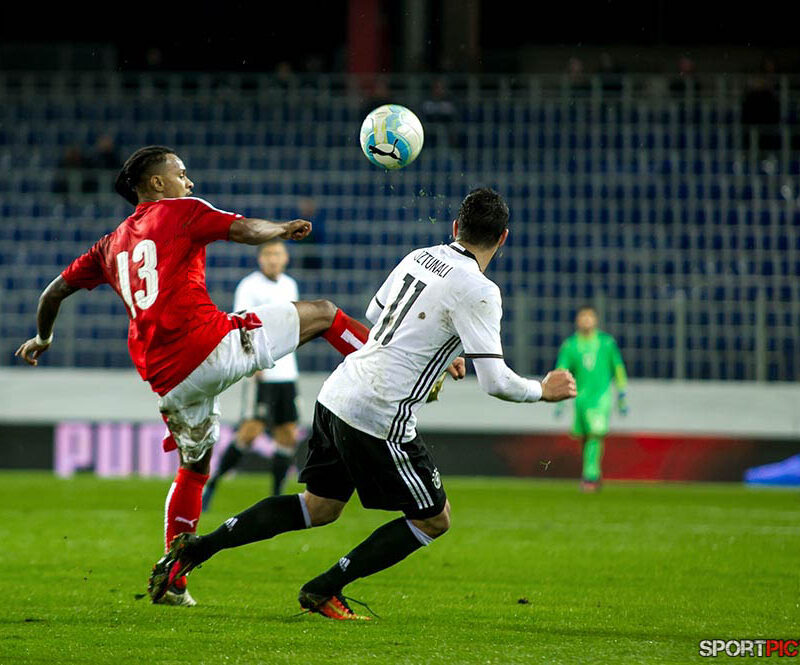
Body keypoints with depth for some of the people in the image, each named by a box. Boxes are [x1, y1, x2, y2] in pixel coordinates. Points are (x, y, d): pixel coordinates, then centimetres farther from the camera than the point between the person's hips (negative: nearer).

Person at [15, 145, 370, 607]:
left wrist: (43, 339, 45)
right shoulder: (180, 212, 5)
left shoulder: (112, 244, 22)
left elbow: (54, 293, 27)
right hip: (215, 346, -6)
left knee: (193, 468, 25)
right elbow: (249, 232, -7)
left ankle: (173, 583, 21)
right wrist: (286, 229, 13)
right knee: (322, 313, 8)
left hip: (167, 377, 6)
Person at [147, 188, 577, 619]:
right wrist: (543, 391, 2)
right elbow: (495, 381, -17)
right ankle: (324, 590, 10)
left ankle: (194, 549, 14)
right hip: (379, 418, -8)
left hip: (337, 394, 8)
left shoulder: (419, 257, 10)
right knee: (433, 520, 9)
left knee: (319, 507, 20)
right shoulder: (478, 291, -13)